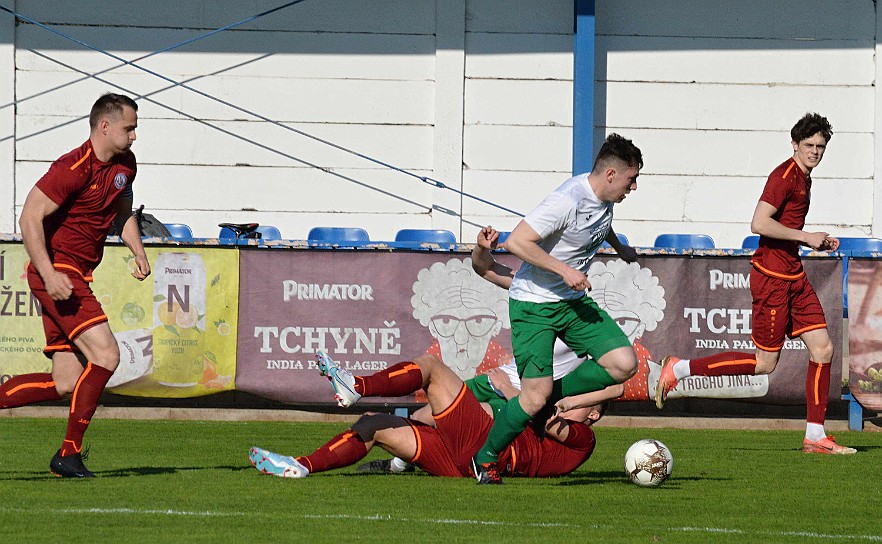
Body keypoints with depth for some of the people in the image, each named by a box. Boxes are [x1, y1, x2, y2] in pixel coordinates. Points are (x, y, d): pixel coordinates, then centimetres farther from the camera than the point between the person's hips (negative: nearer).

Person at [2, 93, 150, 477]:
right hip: (58, 273, -9)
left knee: (66, 384, 3)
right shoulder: (74, 168, -16)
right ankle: (69, 453, -10)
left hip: (75, 277, 9)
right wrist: (49, 276, -26)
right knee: (105, 356, -17)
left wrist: (138, 251, 11)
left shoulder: (125, 165, 11)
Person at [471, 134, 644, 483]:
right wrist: (564, 270, -27)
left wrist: (620, 249, 43)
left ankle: (556, 396, 10)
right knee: (535, 396, -14)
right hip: (534, 305, -8)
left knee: (624, 364, -9)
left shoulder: (604, 197, 2)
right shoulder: (568, 201, -25)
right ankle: (485, 459, 8)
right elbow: (516, 242, -27)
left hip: (574, 300, 8)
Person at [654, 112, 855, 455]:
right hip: (772, 275, -9)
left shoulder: (804, 178, 16)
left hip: (793, 277, 9)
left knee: (822, 349, 3)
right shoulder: (785, 176, -14)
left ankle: (815, 436, 6)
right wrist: (807, 237, -19)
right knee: (764, 363, -6)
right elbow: (759, 223, -24)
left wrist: (819, 243, 14)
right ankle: (678, 370, 3)